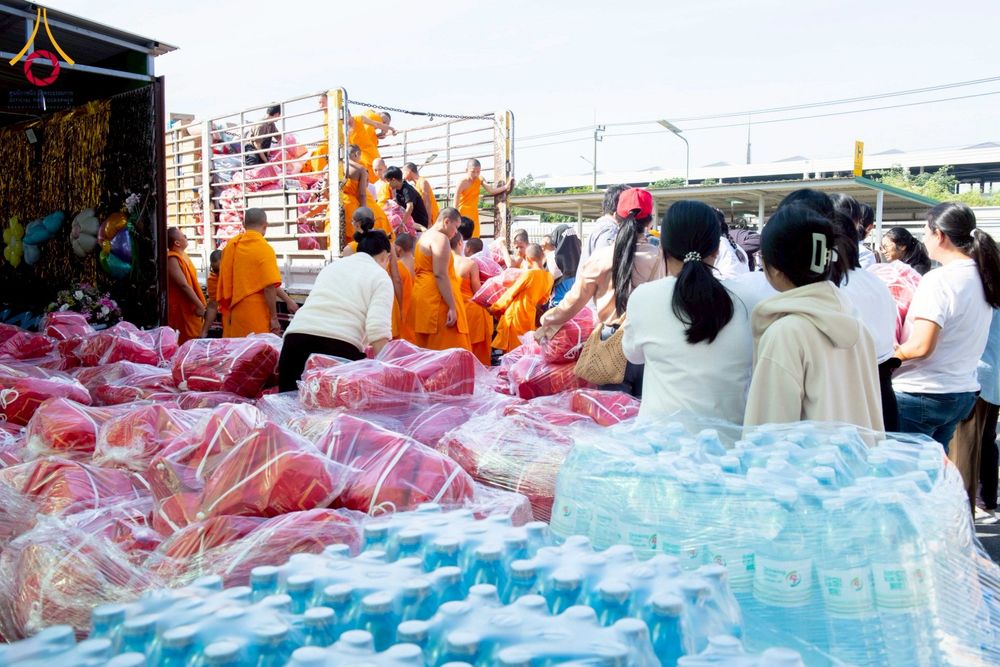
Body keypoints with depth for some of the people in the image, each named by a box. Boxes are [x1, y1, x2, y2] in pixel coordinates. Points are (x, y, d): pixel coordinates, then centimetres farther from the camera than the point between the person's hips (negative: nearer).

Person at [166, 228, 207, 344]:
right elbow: (183, 285, -23)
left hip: (190, 308, 9)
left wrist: (200, 304, 16)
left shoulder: (182, 256, 12)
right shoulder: (172, 259, -18)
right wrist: (199, 305, -23)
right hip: (182, 309, -9)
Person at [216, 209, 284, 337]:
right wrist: (274, 318, -13)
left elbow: (223, 280, 16)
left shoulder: (231, 245, 7)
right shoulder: (265, 249, -12)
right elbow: (269, 287, -18)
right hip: (255, 316, -6)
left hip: (232, 313, 6)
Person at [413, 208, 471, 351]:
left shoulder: (424, 237, 19)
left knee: (428, 349, 9)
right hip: (437, 299, -10)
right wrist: (452, 307, -21)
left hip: (423, 295, 10)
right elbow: (440, 275, -20)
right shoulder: (440, 238, -11)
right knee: (446, 349, -9)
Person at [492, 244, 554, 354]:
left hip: (515, 317, -6)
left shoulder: (528, 274, -16)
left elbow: (510, 294, -7)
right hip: (530, 317, 6)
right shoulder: (549, 277, 1)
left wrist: (494, 308, 5)